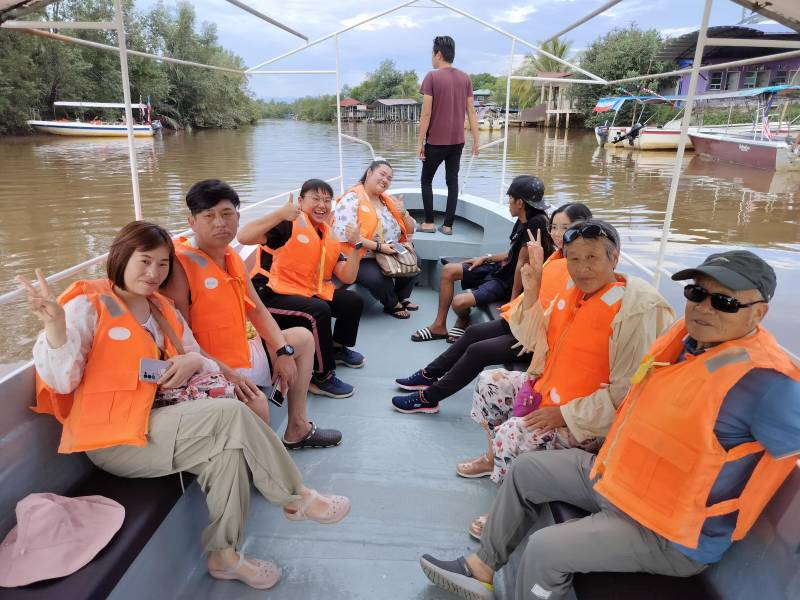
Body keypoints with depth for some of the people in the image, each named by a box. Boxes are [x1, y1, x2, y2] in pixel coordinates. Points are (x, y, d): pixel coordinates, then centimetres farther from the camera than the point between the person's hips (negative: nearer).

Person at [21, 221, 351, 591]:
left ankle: (224, 554, -8)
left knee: (227, 446, -22)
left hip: (153, 423, 7)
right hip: (112, 438, -6)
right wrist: (55, 325, -33)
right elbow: (62, 380, -16)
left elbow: (198, 361, 12)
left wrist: (192, 362, -13)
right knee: (231, 415, -23)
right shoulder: (88, 306, -8)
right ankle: (296, 499, -6)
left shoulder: (163, 309, 13)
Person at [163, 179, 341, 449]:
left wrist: (283, 351, 3)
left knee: (303, 337, 22)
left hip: (243, 353, 10)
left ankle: (297, 429, 24)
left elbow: (257, 310, 13)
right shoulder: (180, 262, -18)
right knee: (256, 403, -36)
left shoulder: (232, 256, 8)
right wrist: (224, 372, -25)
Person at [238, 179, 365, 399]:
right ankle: (322, 378, -15)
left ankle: (338, 348, 32)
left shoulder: (331, 236, 10)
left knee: (353, 301, 8)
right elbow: (244, 237, -27)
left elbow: (347, 278, 6)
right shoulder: (290, 224, -13)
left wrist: (356, 245, -5)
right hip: (272, 295, -8)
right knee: (319, 312, -31)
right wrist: (280, 214, -34)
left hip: (309, 293, 8)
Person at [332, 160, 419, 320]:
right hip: (360, 259, -7)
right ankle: (393, 304, 1)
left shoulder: (388, 200, 10)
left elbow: (410, 231, 13)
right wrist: (378, 246, -29)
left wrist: (403, 213, -8)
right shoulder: (352, 199, -13)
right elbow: (344, 234, -27)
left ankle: (402, 297, 14)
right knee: (377, 277, -32)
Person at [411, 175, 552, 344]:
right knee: (448, 270, 7)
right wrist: (486, 258, 14)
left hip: (509, 282, -9)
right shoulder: (522, 221, 1)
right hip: (500, 269, 10)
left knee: (459, 302, -24)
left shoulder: (536, 224, -25)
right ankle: (439, 326, 14)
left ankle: (463, 322, 16)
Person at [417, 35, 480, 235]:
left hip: (436, 141, -4)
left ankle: (429, 223, 8)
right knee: (452, 181, 8)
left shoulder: (432, 77, -8)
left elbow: (426, 113, -12)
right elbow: (471, 111, 6)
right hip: (457, 140, 4)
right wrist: (476, 139, 10)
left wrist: (420, 142, -7)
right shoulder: (465, 78, 6)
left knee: (426, 180, 10)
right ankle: (448, 225, 7)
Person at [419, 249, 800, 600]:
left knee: (546, 549, -19)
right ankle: (483, 568, 26)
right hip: (621, 477, 9)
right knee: (527, 469, 13)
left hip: (670, 536, -8)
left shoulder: (764, 381, -28)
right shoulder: (686, 336, -3)